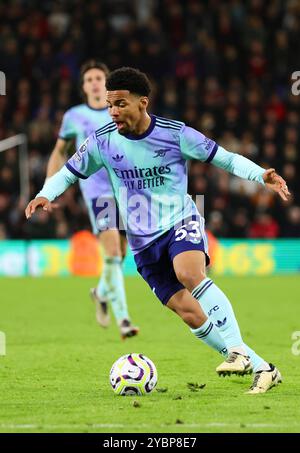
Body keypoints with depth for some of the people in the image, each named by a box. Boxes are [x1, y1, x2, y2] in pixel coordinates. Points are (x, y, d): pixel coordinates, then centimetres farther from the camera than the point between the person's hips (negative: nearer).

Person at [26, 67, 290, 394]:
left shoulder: (176, 134, -10)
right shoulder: (102, 142, -4)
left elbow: (226, 159, -4)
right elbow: (69, 172, 8)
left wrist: (261, 175, -19)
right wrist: (46, 195, -12)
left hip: (181, 222, -3)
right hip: (144, 242, 3)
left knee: (188, 272, -36)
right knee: (189, 313, -7)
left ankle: (237, 349, -33)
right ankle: (262, 369, 2)